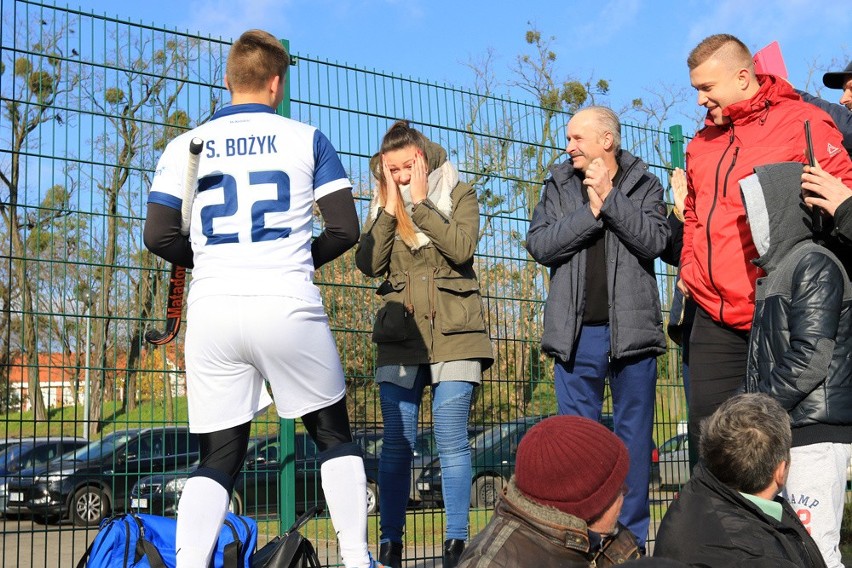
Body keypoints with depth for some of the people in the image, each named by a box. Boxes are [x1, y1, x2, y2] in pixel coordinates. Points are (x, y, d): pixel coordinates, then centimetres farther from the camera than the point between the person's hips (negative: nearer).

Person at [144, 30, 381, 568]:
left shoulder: (186, 146, 9)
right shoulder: (307, 139, 6)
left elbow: (159, 235, 2)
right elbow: (345, 229, 1)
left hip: (213, 312, 2)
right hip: (289, 309, -2)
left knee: (219, 457, 10)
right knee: (334, 434, 16)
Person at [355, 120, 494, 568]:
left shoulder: (458, 194, 6)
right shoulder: (384, 204, 12)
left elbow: (462, 248, -13)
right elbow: (368, 265, -3)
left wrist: (420, 203, -11)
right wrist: (391, 208, -7)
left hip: (453, 336, -2)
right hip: (399, 336, 2)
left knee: (451, 441, -4)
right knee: (397, 443, 0)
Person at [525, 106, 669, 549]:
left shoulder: (644, 185, 6)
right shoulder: (559, 185, 10)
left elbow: (653, 241, -10)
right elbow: (539, 245, -4)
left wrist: (610, 196, -12)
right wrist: (591, 211, -11)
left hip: (631, 329, -1)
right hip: (577, 333, 1)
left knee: (634, 435, 5)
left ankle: (632, 537, 15)